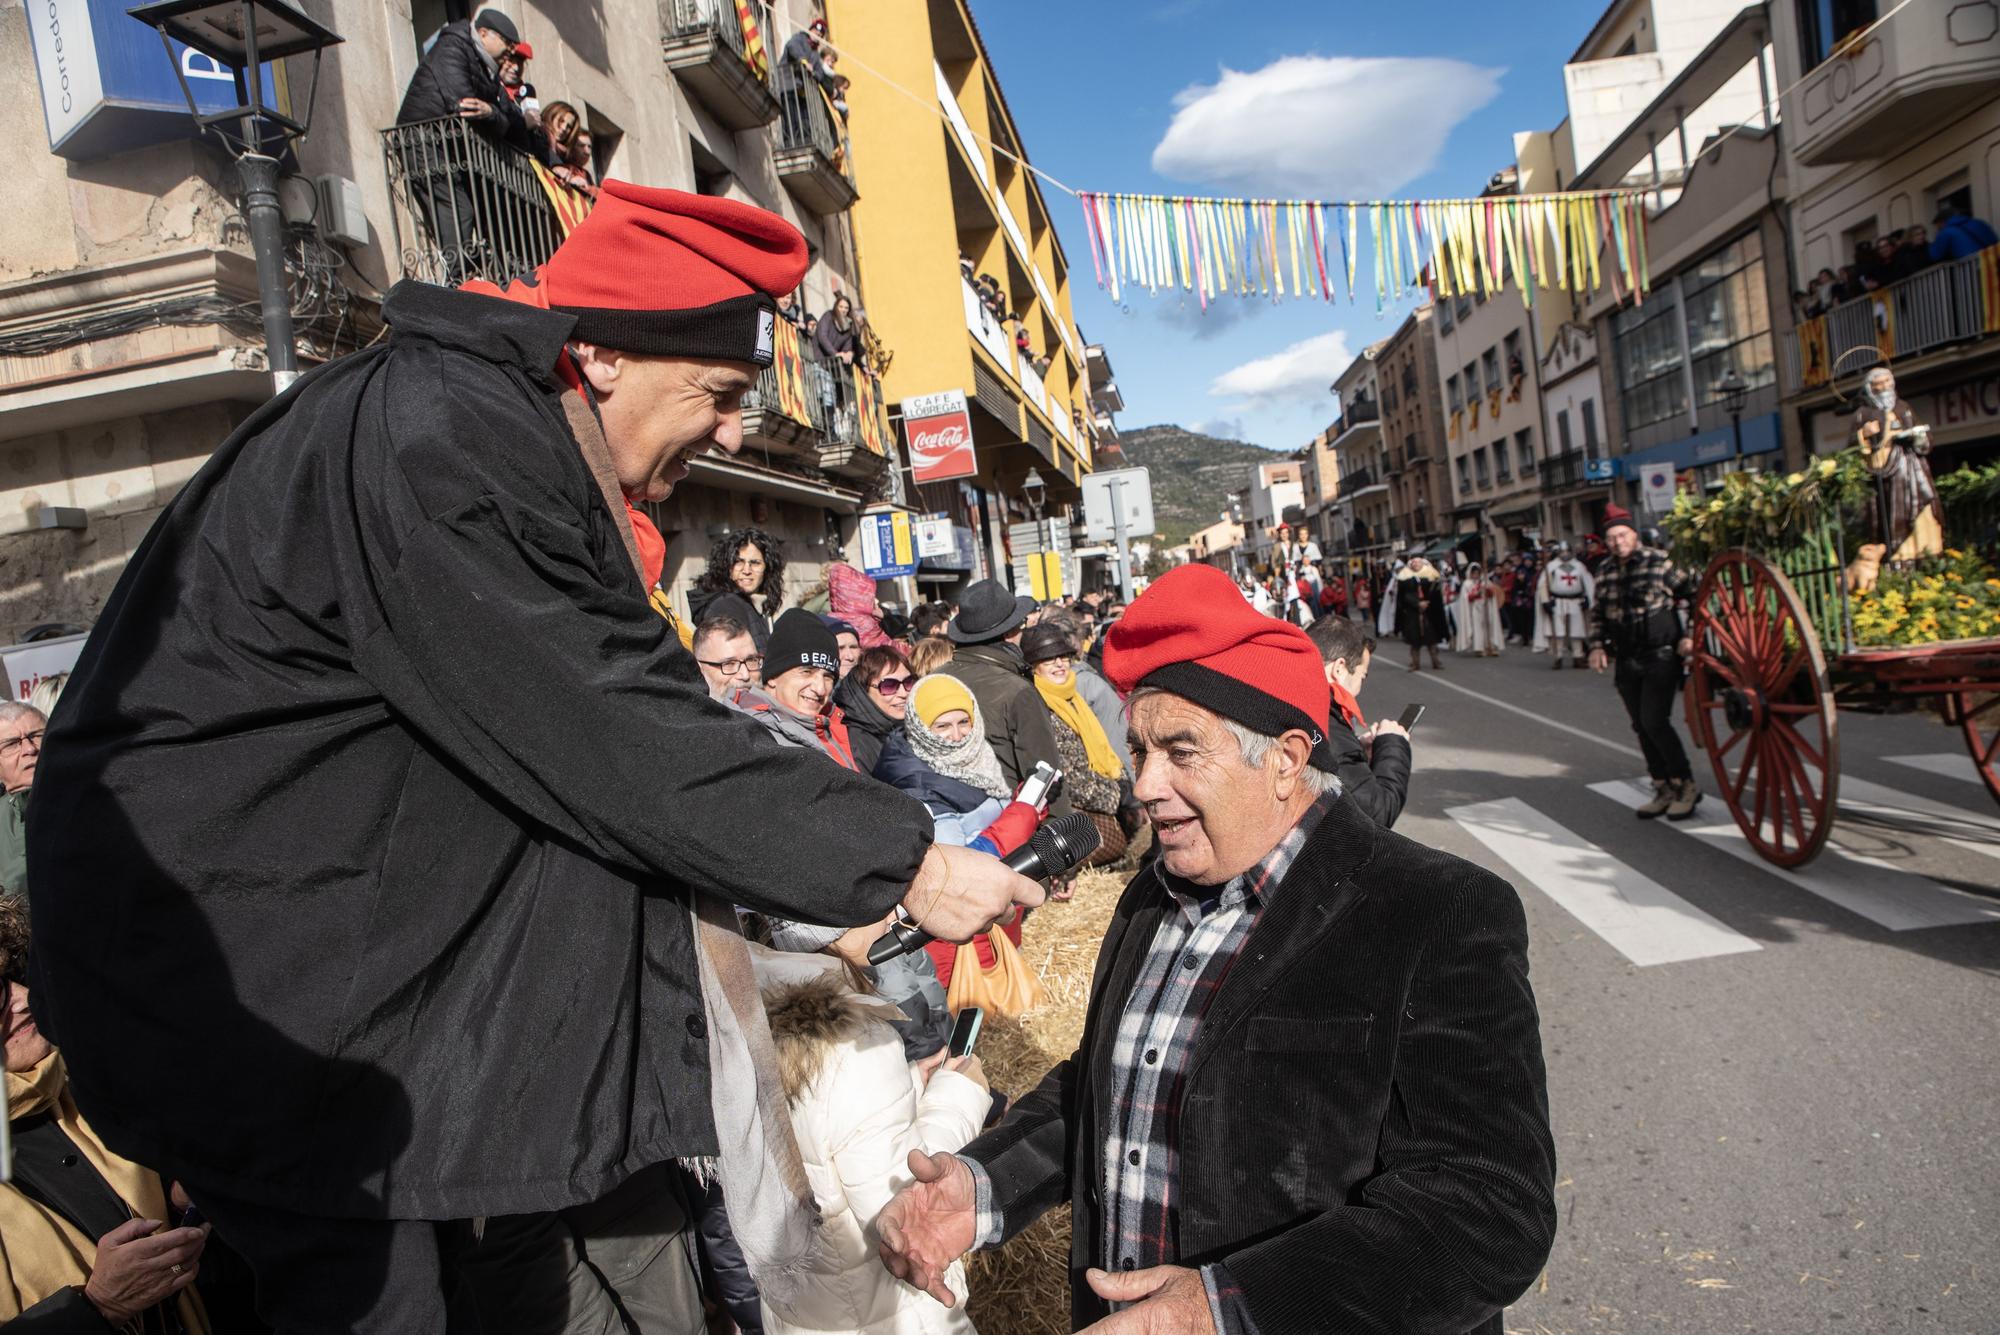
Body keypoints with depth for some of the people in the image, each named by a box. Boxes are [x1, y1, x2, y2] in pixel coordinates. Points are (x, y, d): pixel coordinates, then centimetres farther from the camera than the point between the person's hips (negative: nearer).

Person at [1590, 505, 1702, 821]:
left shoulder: (1660, 562, -9)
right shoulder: (1606, 572, 7)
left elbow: (1698, 593, -4)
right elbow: (1598, 613, 19)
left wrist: (1691, 635, -10)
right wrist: (1599, 644, 6)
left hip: (1661, 656, -6)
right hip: (1627, 662, 6)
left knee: (1655, 722, -12)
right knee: (1642, 727, 8)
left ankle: (1686, 786, 4)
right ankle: (1663, 790, 20)